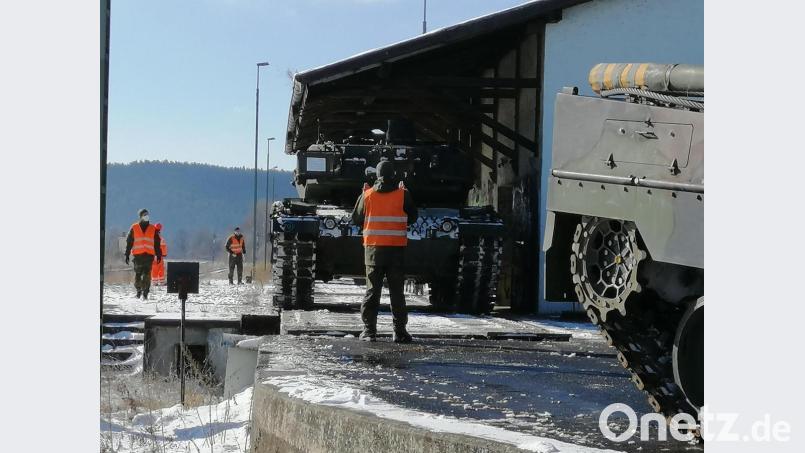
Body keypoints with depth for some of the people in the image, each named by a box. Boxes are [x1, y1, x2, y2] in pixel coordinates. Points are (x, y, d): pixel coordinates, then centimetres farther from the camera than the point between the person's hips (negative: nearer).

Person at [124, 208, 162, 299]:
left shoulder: (153, 229, 12)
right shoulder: (134, 228, 8)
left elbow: (157, 243, 14)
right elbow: (129, 242, 9)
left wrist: (159, 255, 9)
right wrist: (127, 254, 4)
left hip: (149, 255, 0)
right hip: (138, 255, 0)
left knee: (147, 275, -9)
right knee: (137, 274, 2)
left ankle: (145, 293, -7)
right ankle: (138, 290, 21)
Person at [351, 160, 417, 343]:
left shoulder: (367, 195, -1)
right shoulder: (403, 195, -5)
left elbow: (355, 219, 9)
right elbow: (413, 217, 8)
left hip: (373, 247, 1)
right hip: (396, 248, -1)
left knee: (372, 290, 7)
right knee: (397, 291, 4)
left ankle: (369, 330, 3)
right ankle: (400, 331, 3)